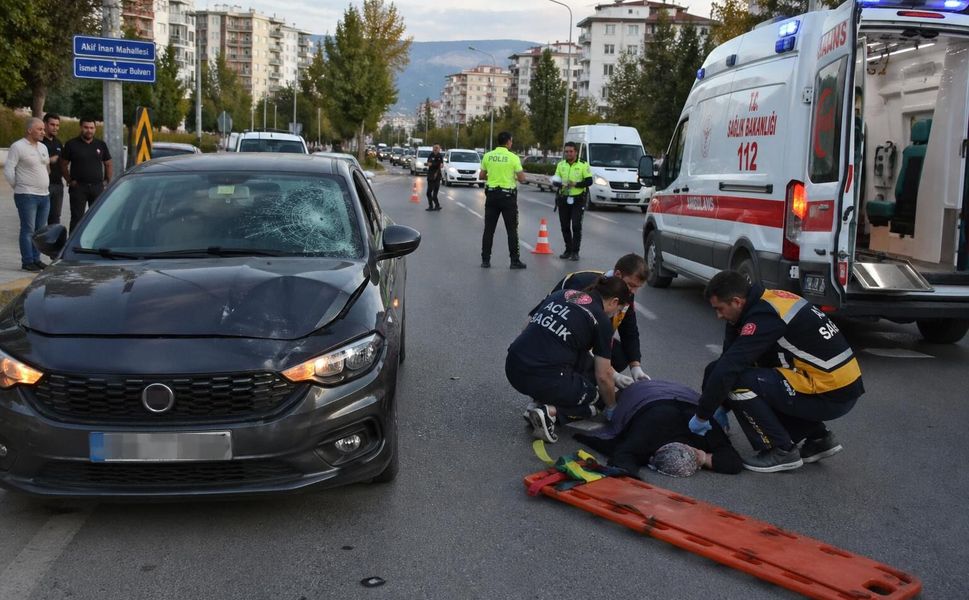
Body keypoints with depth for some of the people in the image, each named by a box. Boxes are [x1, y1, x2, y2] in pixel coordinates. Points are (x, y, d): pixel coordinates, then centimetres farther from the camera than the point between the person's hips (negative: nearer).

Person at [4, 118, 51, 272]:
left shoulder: (43, 147, 15)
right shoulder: (18, 147, -8)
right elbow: (8, 170, -9)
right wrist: (18, 187, -3)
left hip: (44, 195, 7)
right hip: (27, 196, -7)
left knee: (40, 230, 9)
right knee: (28, 230, -6)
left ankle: (36, 259, 15)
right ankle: (27, 262, -2)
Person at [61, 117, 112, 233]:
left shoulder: (101, 145, 10)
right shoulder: (71, 144, 2)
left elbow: (108, 164, 14)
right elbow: (63, 165, 5)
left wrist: (108, 182, 5)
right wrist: (70, 181, -4)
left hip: (98, 187, 3)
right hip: (78, 187, -3)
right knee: (77, 218, -2)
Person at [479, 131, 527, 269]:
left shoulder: (487, 156, 1)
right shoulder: (513, 157, -9)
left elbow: (481, 176, 7)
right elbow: (522, 178, -9)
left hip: (491, 194, 3)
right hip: (508, 195, -3)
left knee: (489, 229, 8)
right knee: (511, 230, 4)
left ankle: (485, 260, 8)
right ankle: (515, 260, 5)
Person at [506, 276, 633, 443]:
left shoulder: (562, 294, 18)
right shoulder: (601, 321, 2)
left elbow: (528, 329, 23)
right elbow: (603, 376, 5)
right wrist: (611, 408, 25)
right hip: (543, 379, -6)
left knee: (586, 362, 26)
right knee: (591, 393, 24)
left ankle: (540, 402, 15)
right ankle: (550, 411, -3)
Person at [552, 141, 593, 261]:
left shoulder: (583, 165, -2)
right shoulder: (561, 165, 10)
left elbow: (589, 181, -6)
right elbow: (555, 180, 10)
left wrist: (575, 184, -21)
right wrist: (558, 183, -15)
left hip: (578, 200, -4)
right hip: (563, 199, 4)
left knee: (576, 226, -7)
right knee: (565, 226, 8)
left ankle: (575, 252, -1)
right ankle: (568, 249, 20)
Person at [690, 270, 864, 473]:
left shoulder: (764, 317, -19)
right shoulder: (768, 301, 10)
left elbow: (728, 369, -22)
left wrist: (702, 416, -10)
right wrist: (722, 408, 20)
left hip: (831, 395, -9)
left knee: (739, 383, -13)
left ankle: (782, 451, -1)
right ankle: (818, 439, 19)